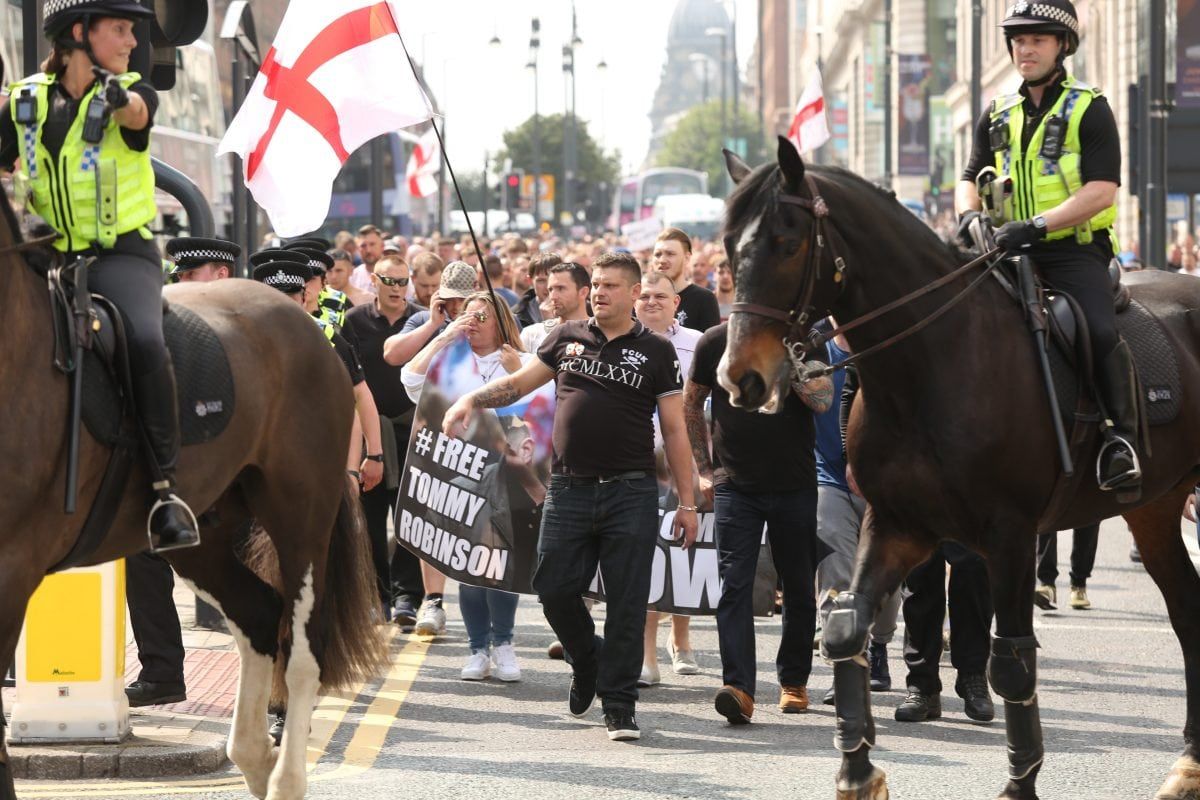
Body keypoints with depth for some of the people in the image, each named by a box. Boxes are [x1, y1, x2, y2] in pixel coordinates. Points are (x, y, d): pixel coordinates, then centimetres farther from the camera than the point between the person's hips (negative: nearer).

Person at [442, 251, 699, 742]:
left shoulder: (655, 352, 4)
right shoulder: (568, 338, 10)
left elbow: (674, 430, 4)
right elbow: (518, 383, 16)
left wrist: (687, 502, 1)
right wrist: (472, 399, -3)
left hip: (629, 494, -2)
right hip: (569, 489, 2)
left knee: (626, 603, -3)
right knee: (554, 589, 1)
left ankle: (619, 703, 5)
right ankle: (587, 661, 29)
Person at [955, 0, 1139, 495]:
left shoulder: (1089, 110, -2)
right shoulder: (998, 116, 15)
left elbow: (1101, 191, -12)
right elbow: (970, 179, 19)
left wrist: (1036, 225, -23)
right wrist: (969, 213, -6)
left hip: (1076, 249, -5)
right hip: (1011, 251, 6)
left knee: (1101, 332, -29)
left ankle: (1121, 439, -20)